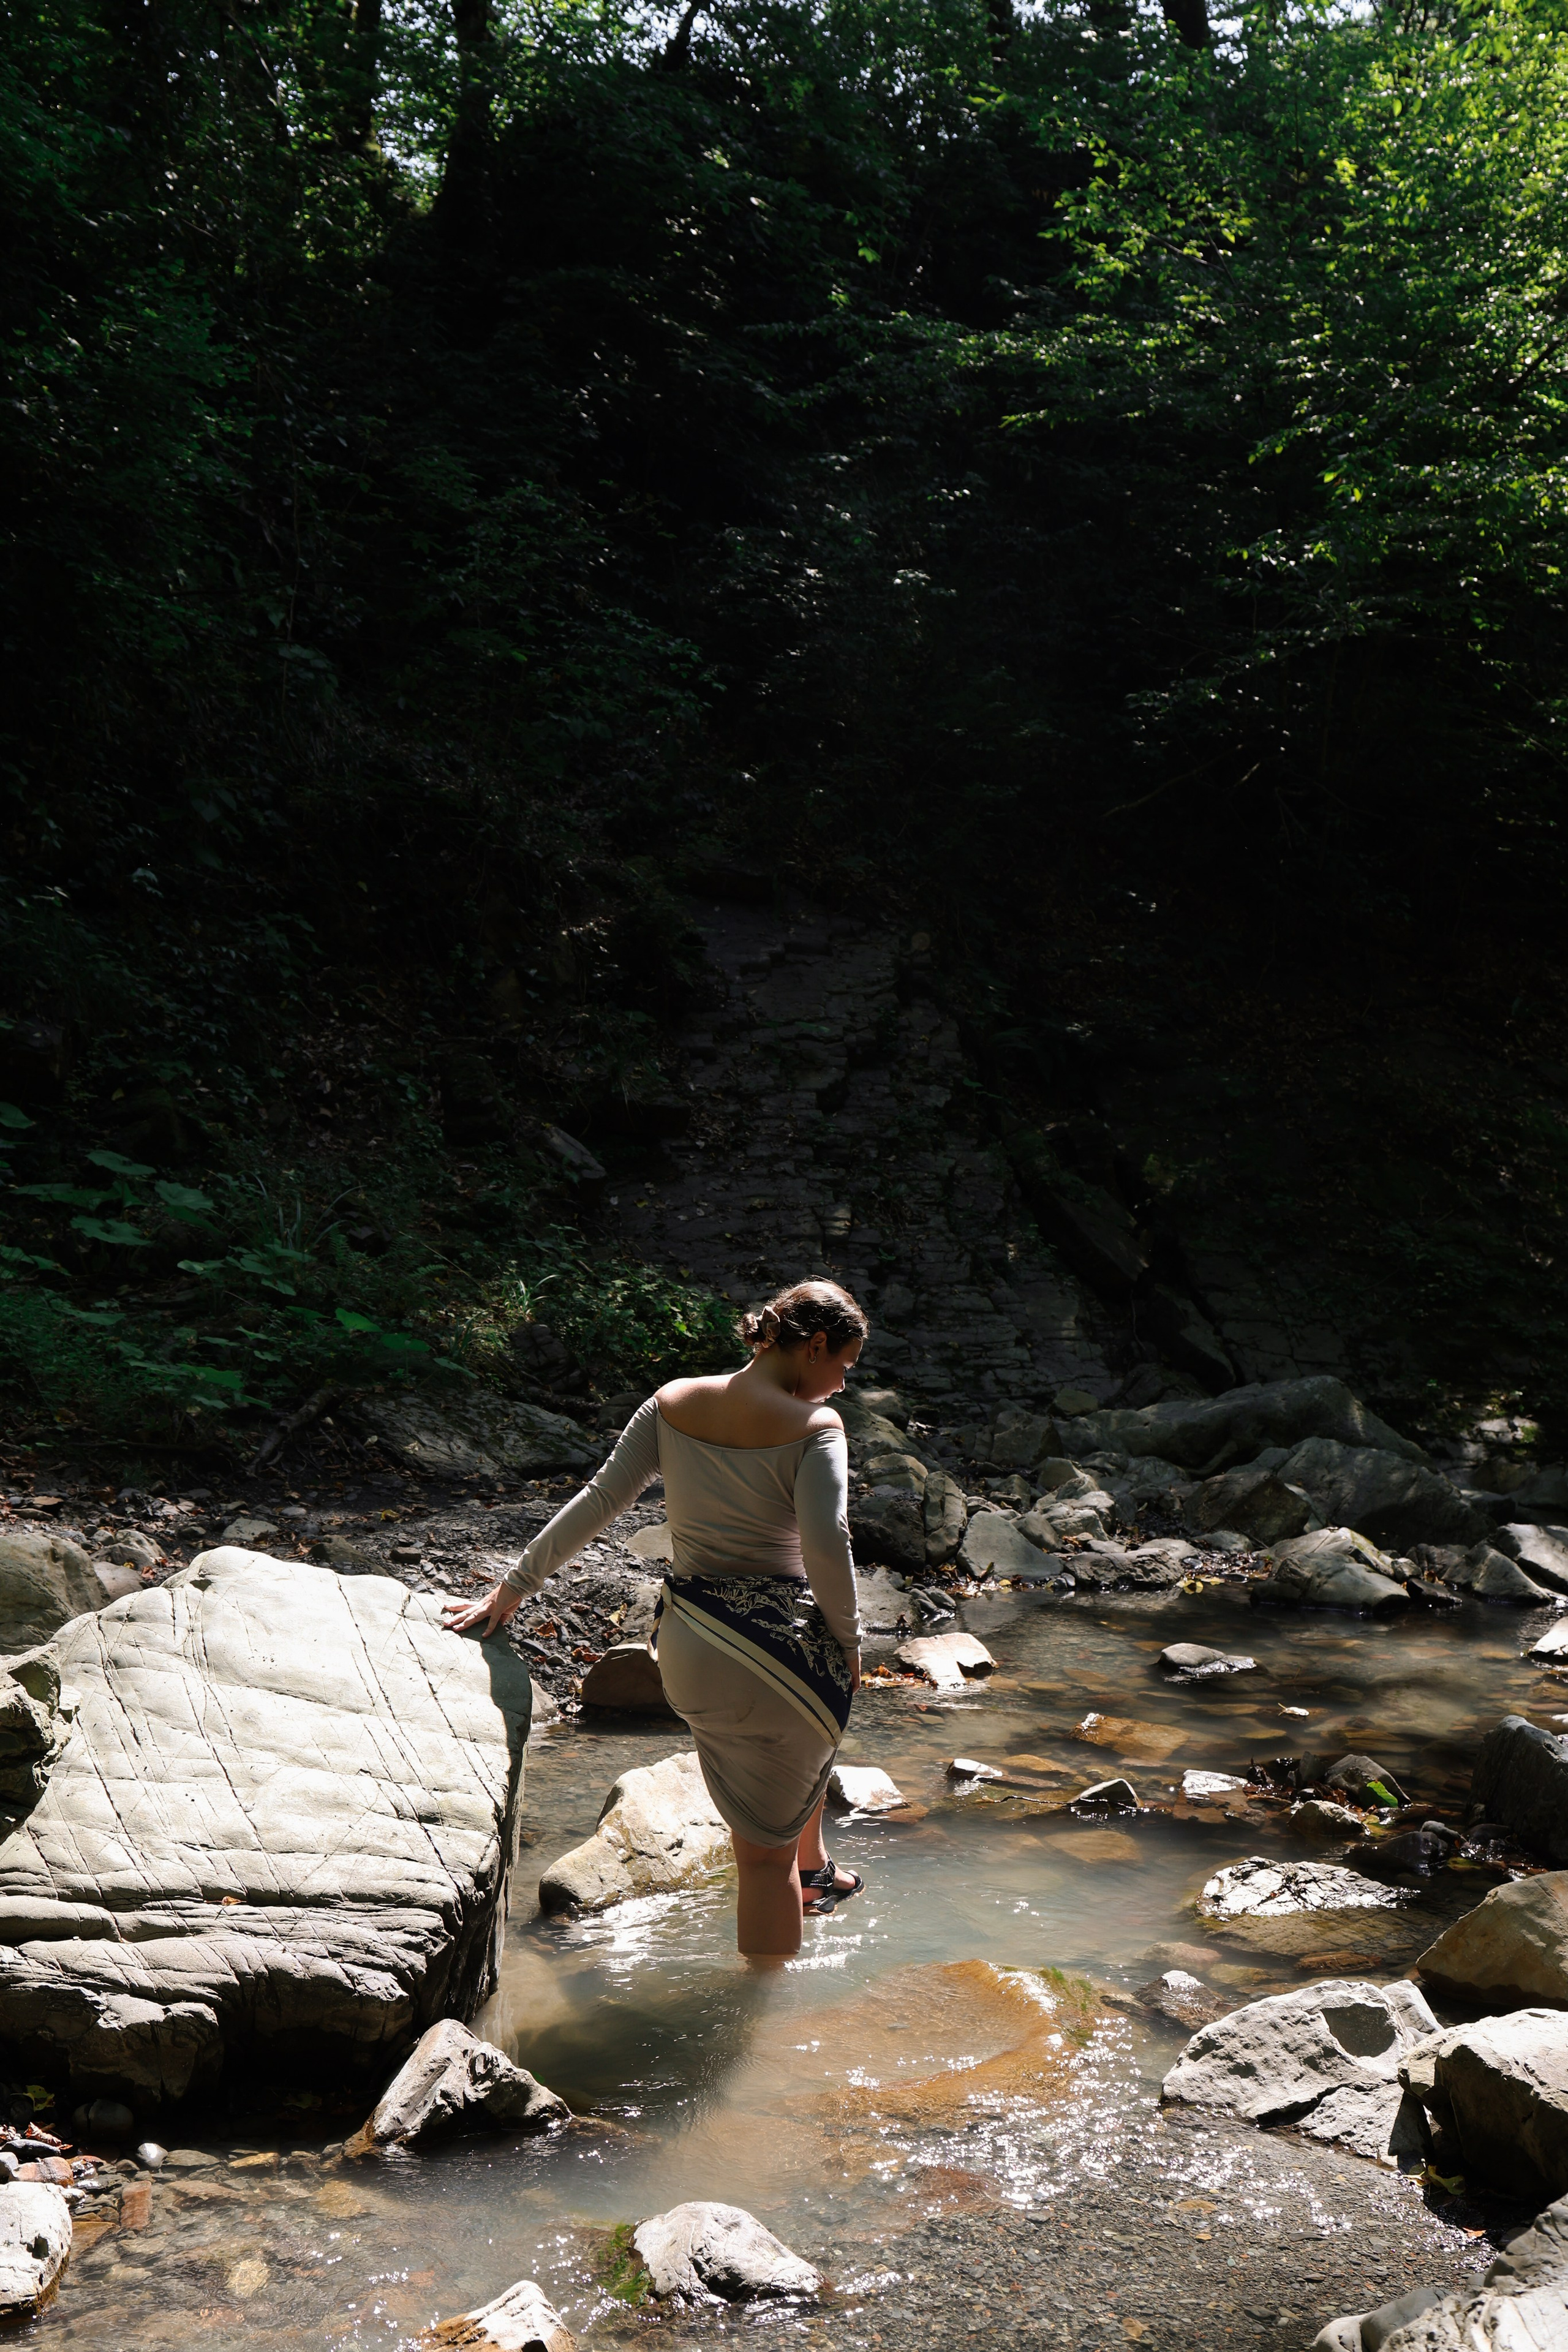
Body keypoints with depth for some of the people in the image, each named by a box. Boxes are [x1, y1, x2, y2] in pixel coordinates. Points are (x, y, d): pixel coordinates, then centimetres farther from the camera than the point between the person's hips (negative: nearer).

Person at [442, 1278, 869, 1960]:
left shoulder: (673, 1403, 2)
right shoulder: (814, 1426, -12)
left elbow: (597, 1501, 2)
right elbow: (826, 1546, -21)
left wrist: (514, 1585, 6)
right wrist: (848, 1638, -6)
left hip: (687, 1647, 6)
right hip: (782, 1641, -6)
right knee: (766, 1850, 10)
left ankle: (812, 1871, 56)